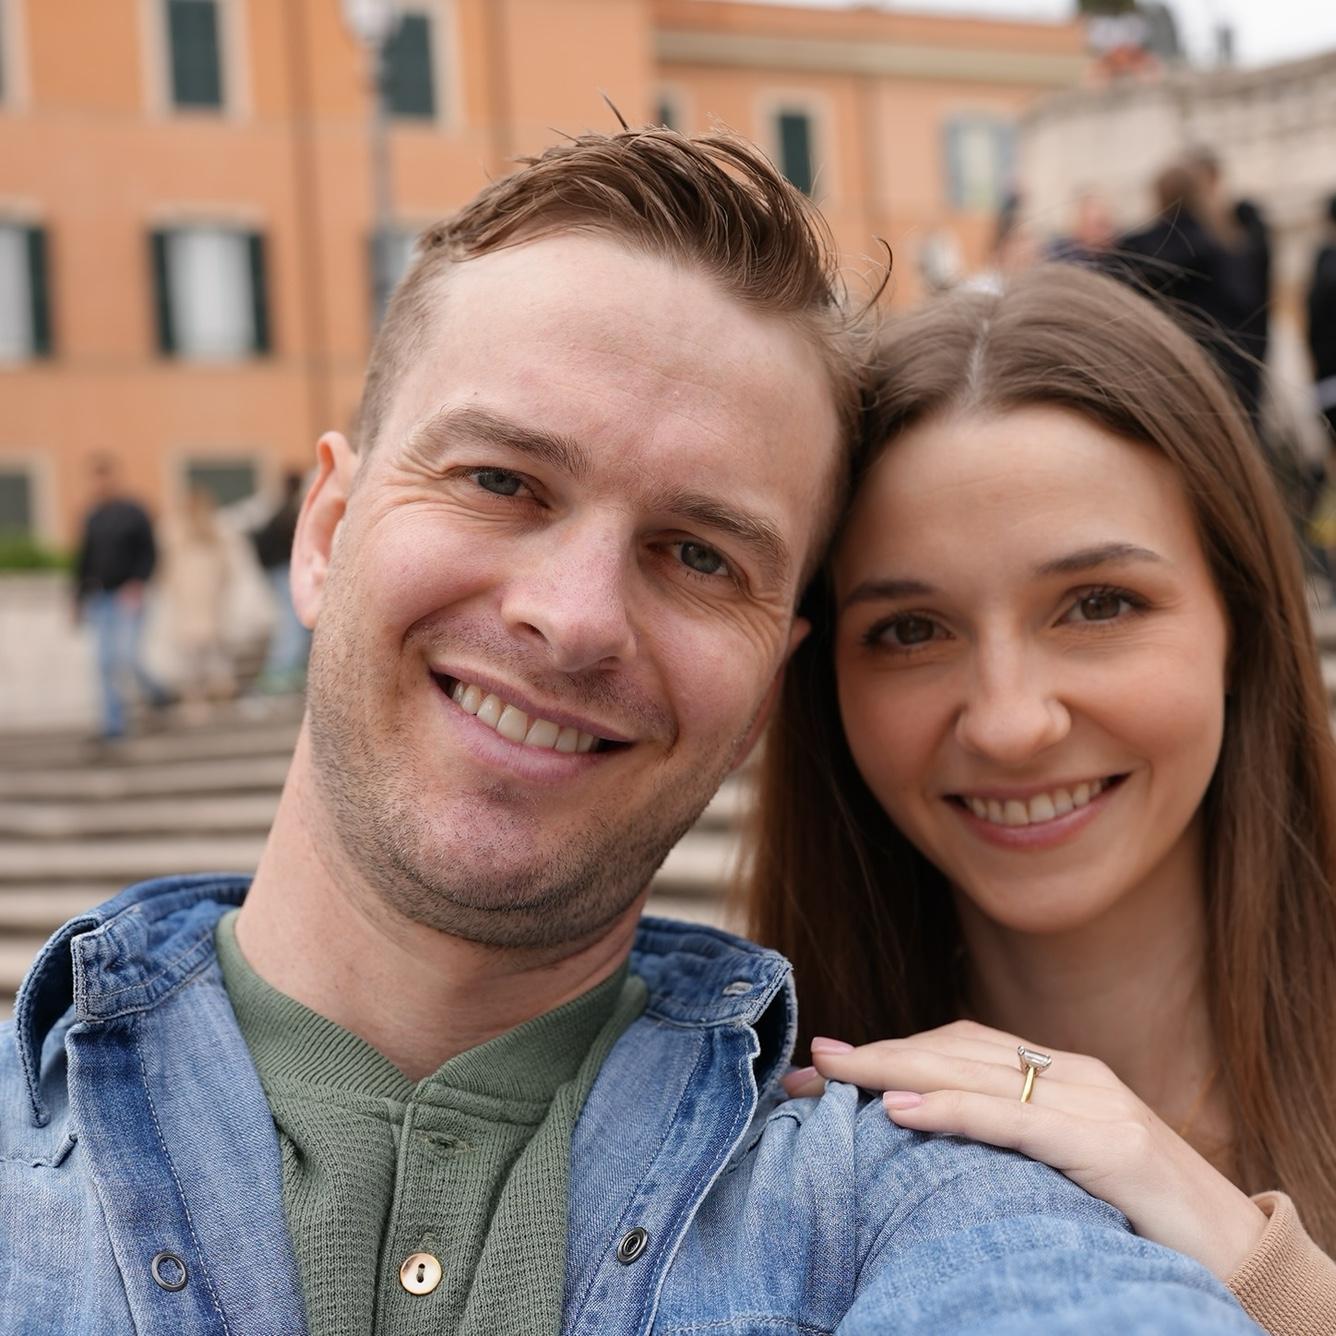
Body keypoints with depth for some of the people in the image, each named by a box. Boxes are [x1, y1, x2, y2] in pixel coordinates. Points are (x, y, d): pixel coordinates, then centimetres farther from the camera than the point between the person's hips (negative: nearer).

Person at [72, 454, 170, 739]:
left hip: (128, 596, -4)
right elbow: (83, 559, 14)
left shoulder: (134, 513, -3)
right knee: (106, 662, -1)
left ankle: (152, 688, 18)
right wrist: (79, 598, 13)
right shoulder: (92, 518, 9)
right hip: (99, 599, 4)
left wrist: (138, 584, -18)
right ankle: (114, 723, 5)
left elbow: (149, 553, -5)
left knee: (125, 656, -13)